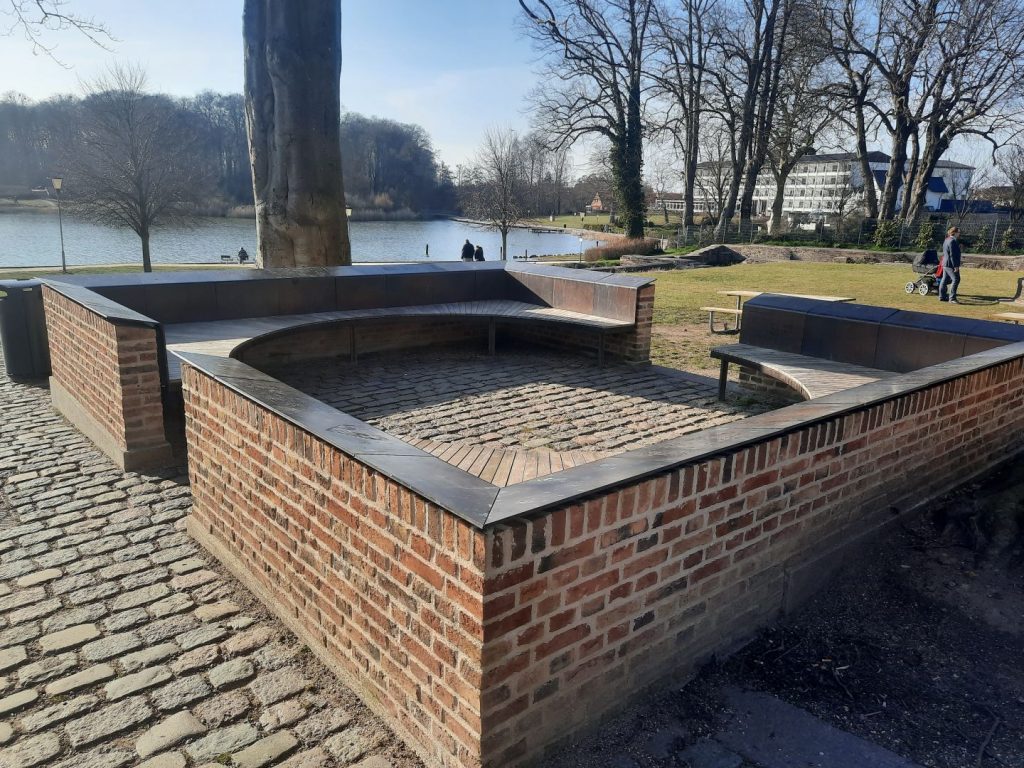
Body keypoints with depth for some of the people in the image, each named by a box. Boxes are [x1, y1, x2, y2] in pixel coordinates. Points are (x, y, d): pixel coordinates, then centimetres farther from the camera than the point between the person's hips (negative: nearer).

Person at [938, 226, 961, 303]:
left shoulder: (946, 240, 14)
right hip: (950, 264, -11)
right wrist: (956, 266, -20)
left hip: (945, 264, 11)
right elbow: (952, 255, -21)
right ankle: (952, 298, -13)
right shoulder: (952, 241, -16)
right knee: (956, 279, -11)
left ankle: (942, 296, 20)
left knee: (944, 280, 14)